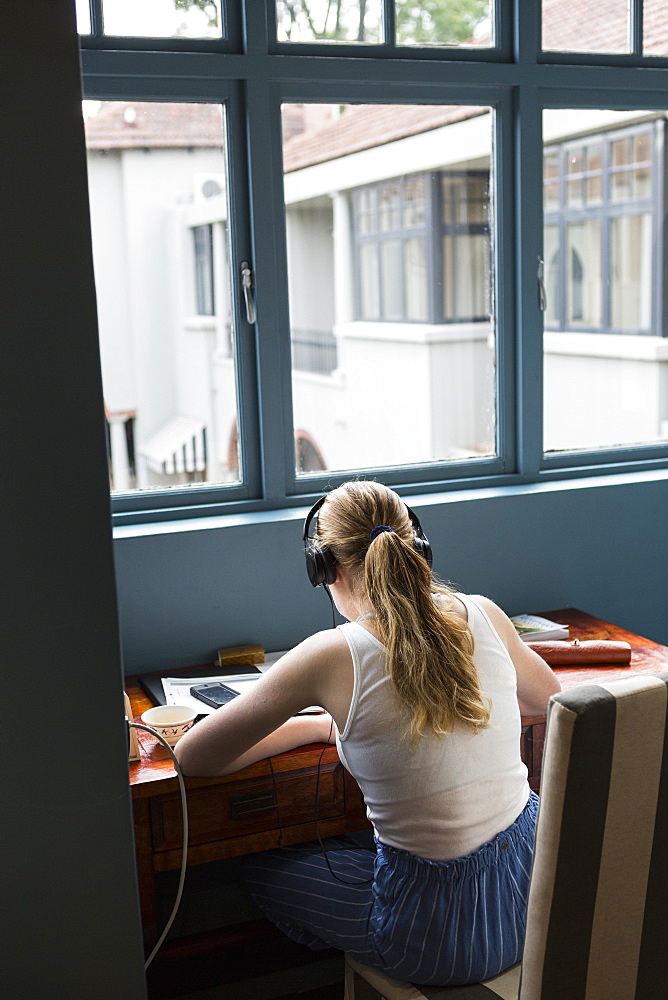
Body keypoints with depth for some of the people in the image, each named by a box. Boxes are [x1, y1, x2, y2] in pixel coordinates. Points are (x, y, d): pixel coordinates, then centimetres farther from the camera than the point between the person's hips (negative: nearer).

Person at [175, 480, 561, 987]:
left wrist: (319, 725, 4)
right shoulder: (484, 615, -6)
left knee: (263, 869, 22)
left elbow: (192, 757, -7)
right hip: (536, 881, 5)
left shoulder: (335, 656, -19)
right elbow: (549, 699, 17)